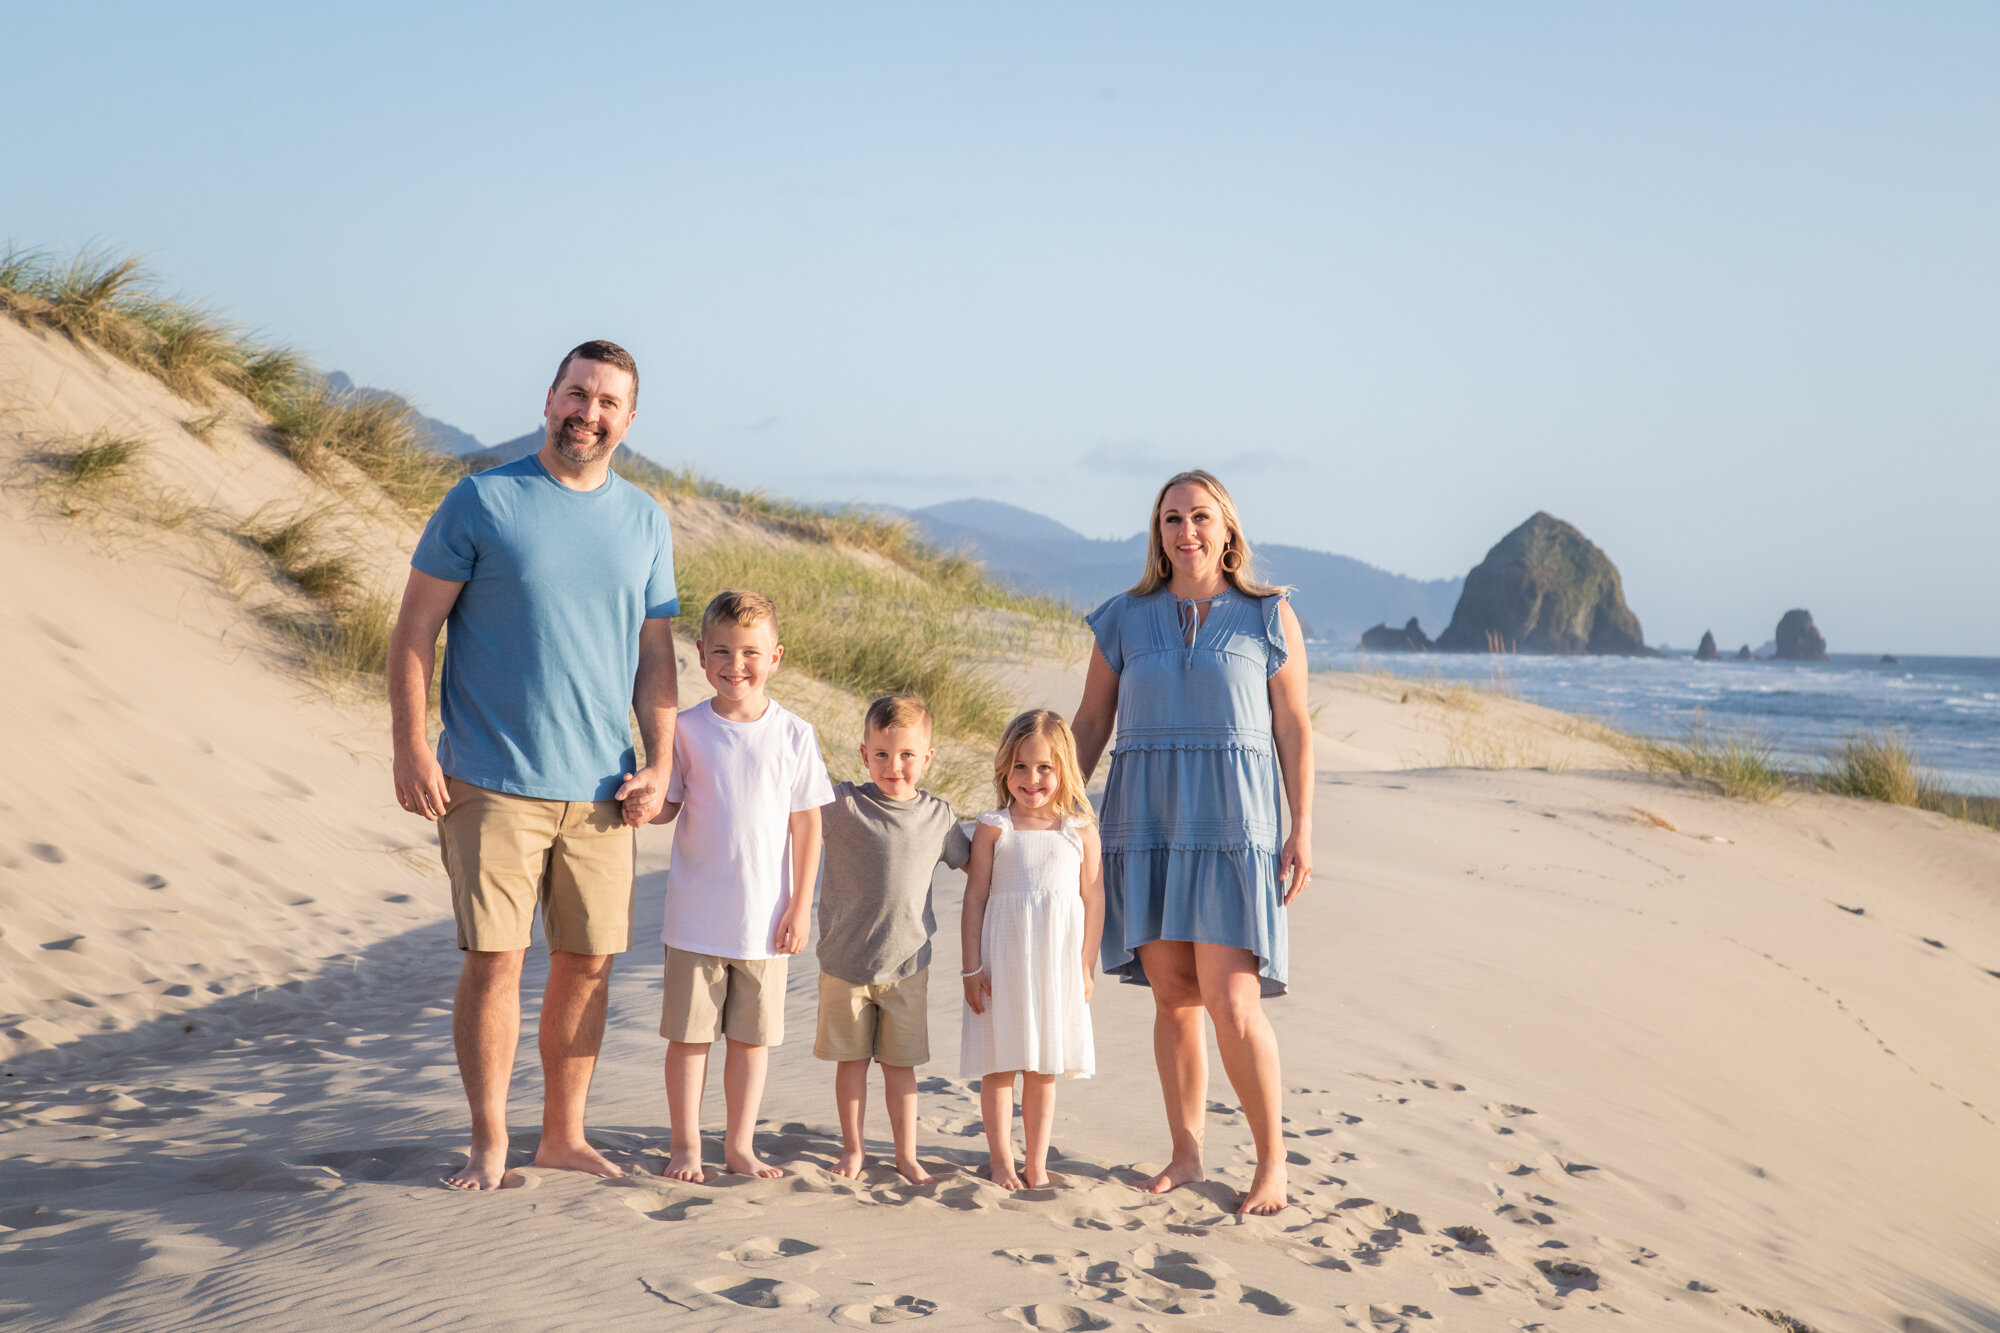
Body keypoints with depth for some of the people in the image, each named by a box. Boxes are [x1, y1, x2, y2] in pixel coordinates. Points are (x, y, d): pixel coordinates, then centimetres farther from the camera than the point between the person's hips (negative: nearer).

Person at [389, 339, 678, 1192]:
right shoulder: (482, 501, -2)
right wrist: (411, 749, -9)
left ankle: (563, 1136, 23)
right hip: (492, 785, -4)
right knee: (494, 960, -4)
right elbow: (415, 629, -1)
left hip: (602, 791, 4)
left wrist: (659, 763, 4)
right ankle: (489, 1143, 12)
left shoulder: (645, 520, 11)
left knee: (589, 963, 8)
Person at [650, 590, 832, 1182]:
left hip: (765, 919, 1)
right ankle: (685, 1145, 20)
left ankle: (740, 1145, 23)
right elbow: (667, 807, 3)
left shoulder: (794, 734, -2)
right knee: (689, 1033, 6)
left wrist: (800, 906, 0)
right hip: (696, 916, 0)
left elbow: (806, 826, 2)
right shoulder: (687, 730, -3)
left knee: (753, 1035, 9)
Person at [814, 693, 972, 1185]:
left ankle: (907, 1154, 21)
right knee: (851, 1058, 11)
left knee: (900, 1062, 10)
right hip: (844, 961, -1)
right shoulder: (842, 804, -7)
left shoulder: (938, 816, 2)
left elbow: (974, 863, 15)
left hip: (907, 964, 1)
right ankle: (852, 1149, 25)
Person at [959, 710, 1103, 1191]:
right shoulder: (993, 829, -1)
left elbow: (1094, 899, 5)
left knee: (1044, 1068, 9)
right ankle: (1000, 1160, 18)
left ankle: (1036, 1162, 19)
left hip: (1057, 962, 1)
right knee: (999, 1065, 5)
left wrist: (1086, 966, 1)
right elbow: (975, 898, -1)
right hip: (1003, 961, -1)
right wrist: (972, 966, -4)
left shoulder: (1081, 831, 2)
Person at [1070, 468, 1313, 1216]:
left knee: (1232, 1003, -10)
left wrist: (1303, 830, -2)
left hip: (1231, 826, -3)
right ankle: (1186, 1154, 18)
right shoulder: (1125, 619, 8)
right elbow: (1090, 723, 12)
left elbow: (1294, 729, 4)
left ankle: (1272, 1156, 6)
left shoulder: (1268, 617, 3)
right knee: (1172, 998, 6)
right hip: (1147, 823, 3)